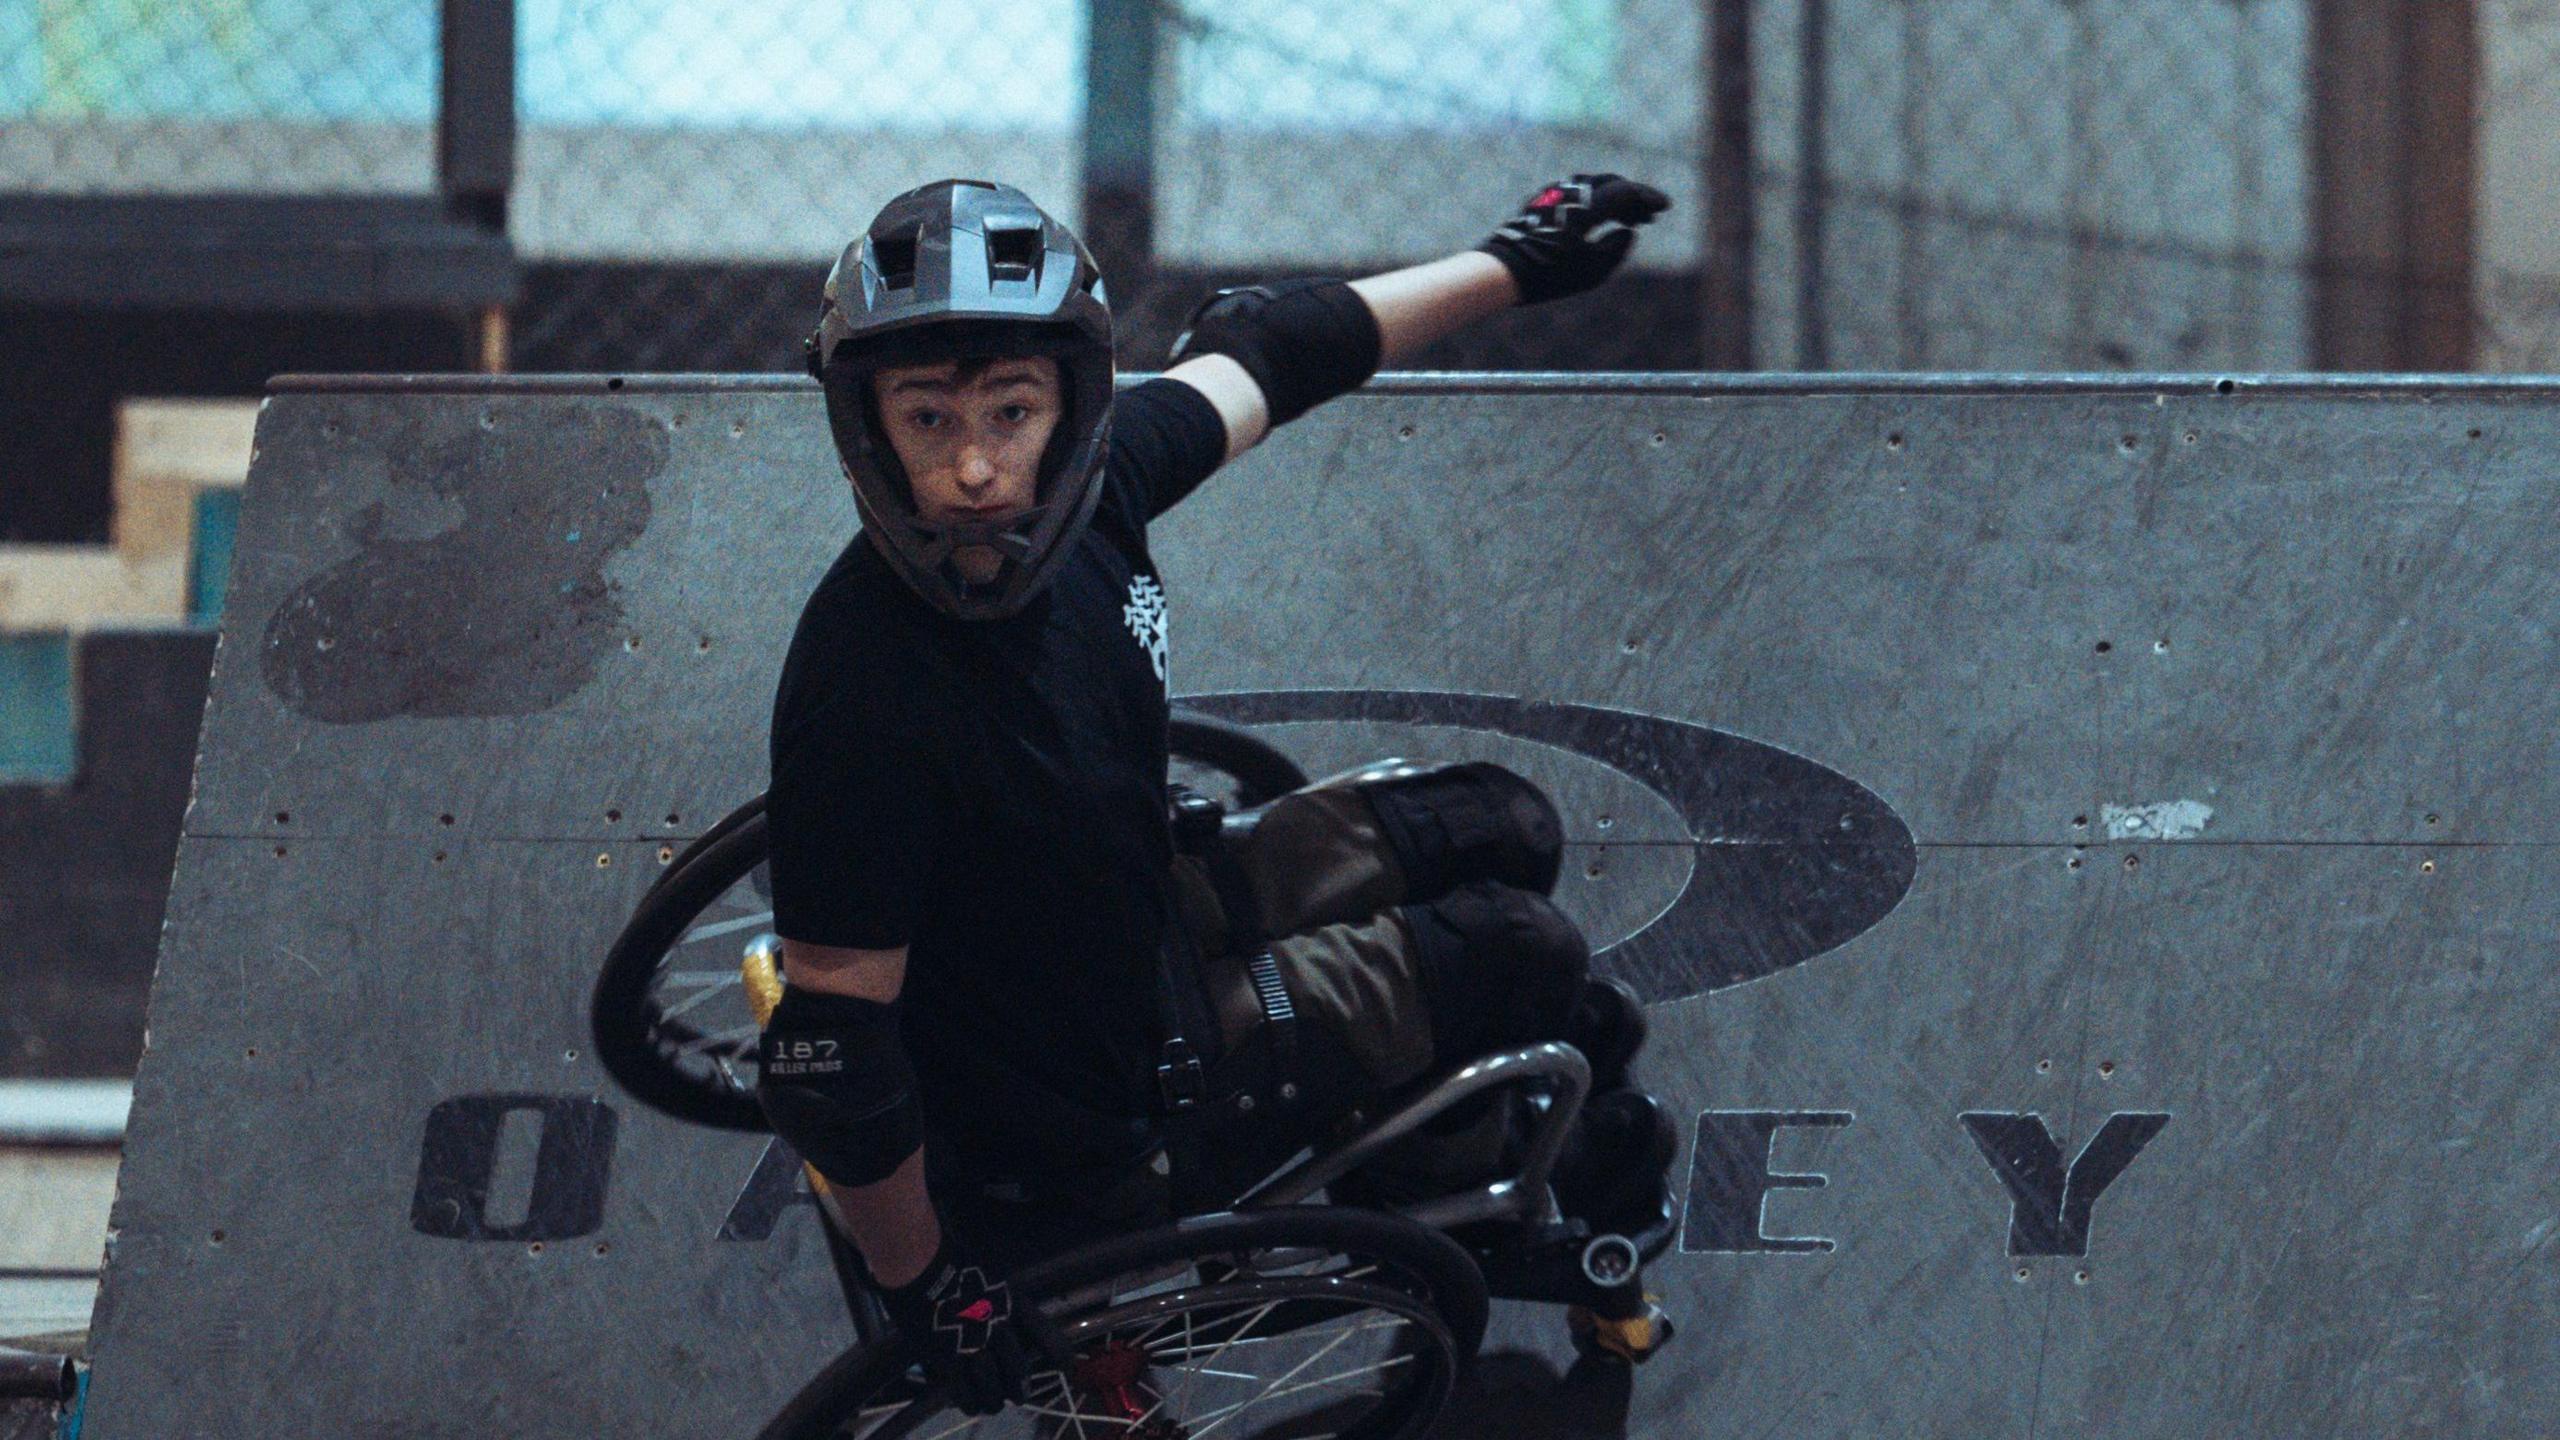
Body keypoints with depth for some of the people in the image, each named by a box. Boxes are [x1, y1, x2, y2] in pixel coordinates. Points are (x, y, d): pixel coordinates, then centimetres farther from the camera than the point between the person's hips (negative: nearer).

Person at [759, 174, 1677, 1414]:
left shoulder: (1091, 483, -17)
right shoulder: (867, 691, -38)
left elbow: (1257, 355, 4)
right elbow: (831, 1053, -30)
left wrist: (1513, 265, 15)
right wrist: (928, 1289, -19)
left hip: (1140, 931, 7)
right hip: (1084, 1145, -7)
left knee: (1498, 830, 17)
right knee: (1516, 949, 2)